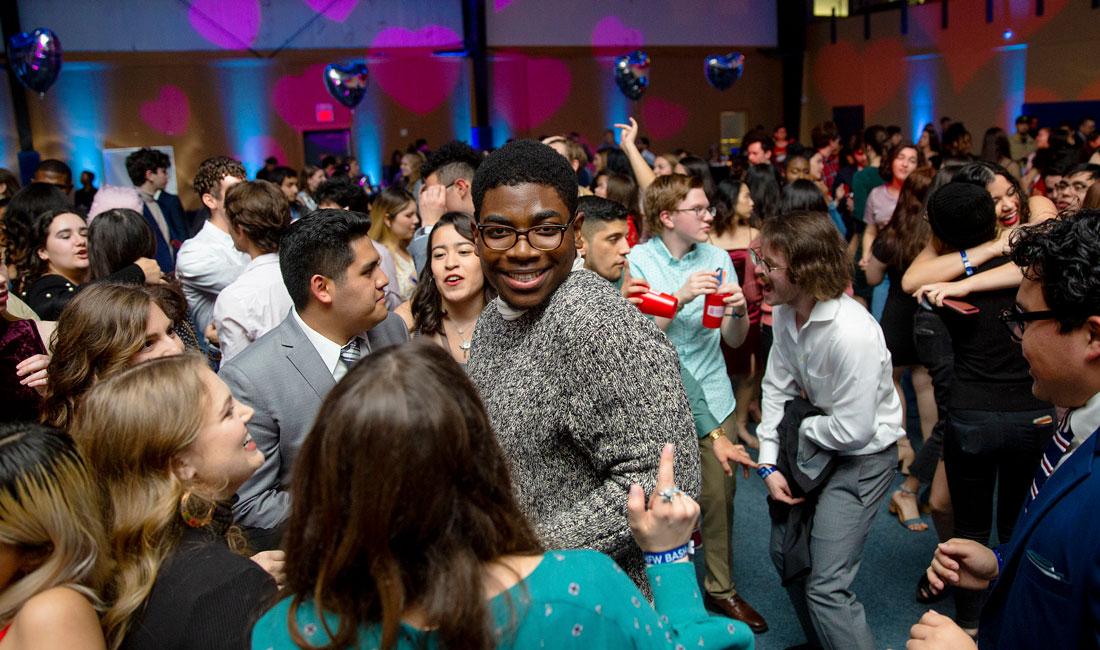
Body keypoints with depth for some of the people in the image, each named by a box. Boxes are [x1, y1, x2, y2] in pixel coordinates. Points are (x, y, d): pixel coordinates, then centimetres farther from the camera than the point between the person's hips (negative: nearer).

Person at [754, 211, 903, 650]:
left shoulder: (852, 333, -32)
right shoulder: (786, 312, -8)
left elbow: (853, 429, -28)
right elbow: (776, 386, -3)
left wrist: (800, 428, -10)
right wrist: (768, 463, -8)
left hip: (863, 454, -8)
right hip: (814, 443, 8)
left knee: (826, 586, -11)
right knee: (785, 552, 20)